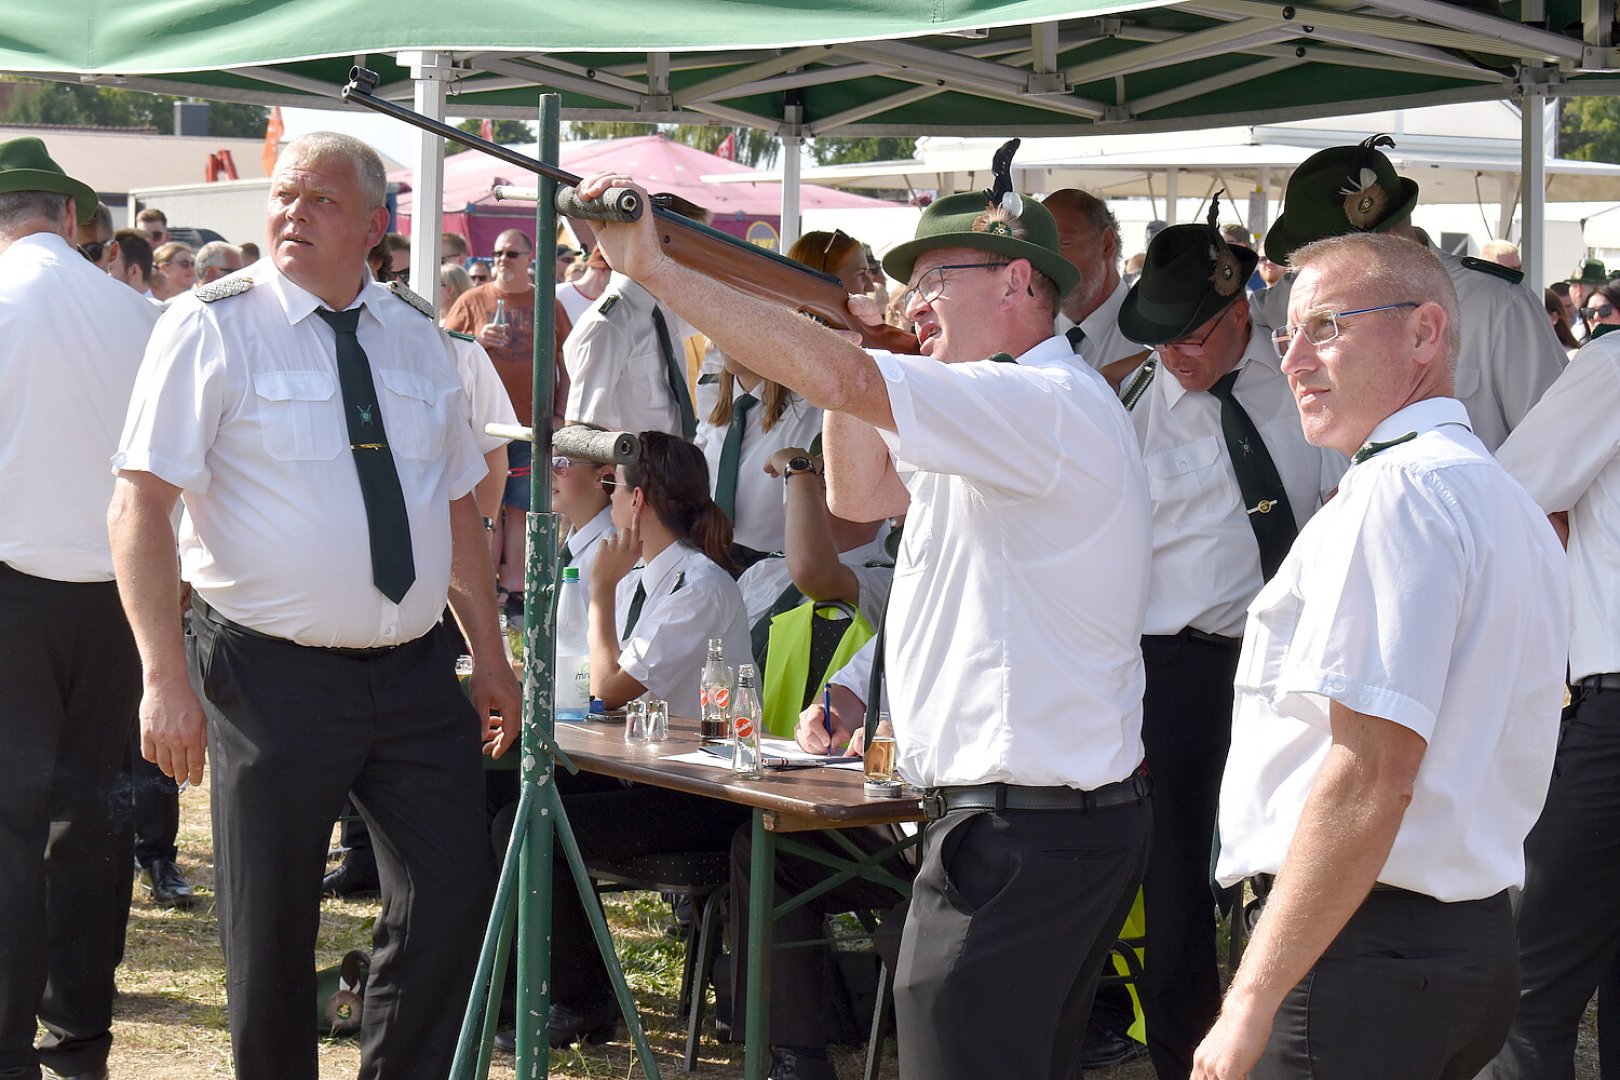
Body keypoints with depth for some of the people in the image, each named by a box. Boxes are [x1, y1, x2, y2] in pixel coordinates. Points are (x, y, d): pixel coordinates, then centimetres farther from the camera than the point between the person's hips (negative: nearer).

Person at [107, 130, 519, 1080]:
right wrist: (167, 675, -21)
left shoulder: (417, 333, 9)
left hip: (416, 671, 4)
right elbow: (141, 503, -12)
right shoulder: (213, 326, -6)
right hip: (274, 673, -4)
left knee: (452, 902, 4)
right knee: (272, 930, 4)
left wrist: (492, 657, 13)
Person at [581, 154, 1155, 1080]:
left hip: (1020, 832, -11)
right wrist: (861, 337, 13)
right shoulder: (1016, 413, 20)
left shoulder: (1051, 405, -16)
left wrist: (655, 267, -25)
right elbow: (861, 494, 25)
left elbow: (837, 378, -27)